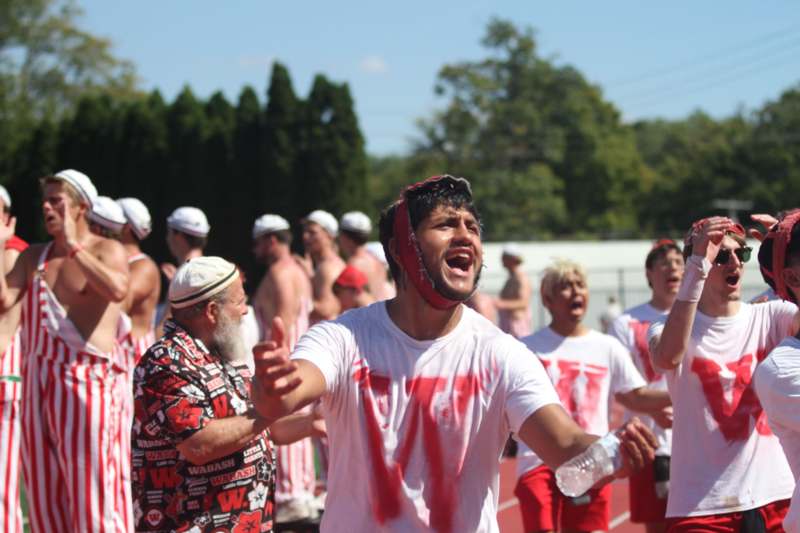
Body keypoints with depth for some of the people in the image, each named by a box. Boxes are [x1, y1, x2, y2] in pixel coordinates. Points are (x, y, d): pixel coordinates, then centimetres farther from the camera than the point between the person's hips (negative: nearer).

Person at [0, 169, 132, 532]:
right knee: (44, 486, 9)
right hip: (40, 378, 6)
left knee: (92, 485, -8)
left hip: (88, 379, -6)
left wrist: (73, 247, -17)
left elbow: (117, 289, -25)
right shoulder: (34, 256, 15)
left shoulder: (106, 250, -2)